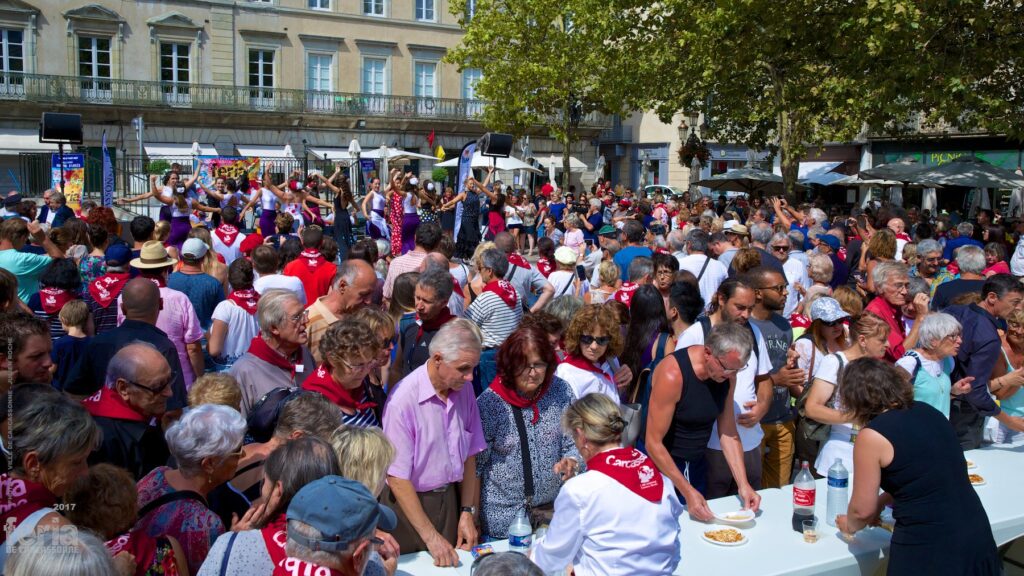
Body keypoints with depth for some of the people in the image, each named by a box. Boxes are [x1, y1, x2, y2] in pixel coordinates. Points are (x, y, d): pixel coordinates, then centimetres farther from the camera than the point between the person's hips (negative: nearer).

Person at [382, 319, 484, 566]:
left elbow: (469, 455, 7)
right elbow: (397, 478, -19)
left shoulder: (464, 391, -4)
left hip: (450, 499, 5)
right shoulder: (403, 400, -22)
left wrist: (467, 512, 4)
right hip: (409, 502, -5)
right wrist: (431, 536, -17)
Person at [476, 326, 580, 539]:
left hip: (552, 508, 3)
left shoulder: (561, 391, -6)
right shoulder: (489, 403, -14)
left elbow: (573, 444, 4)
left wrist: (570, 462, -18)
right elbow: (474, 465, -6)